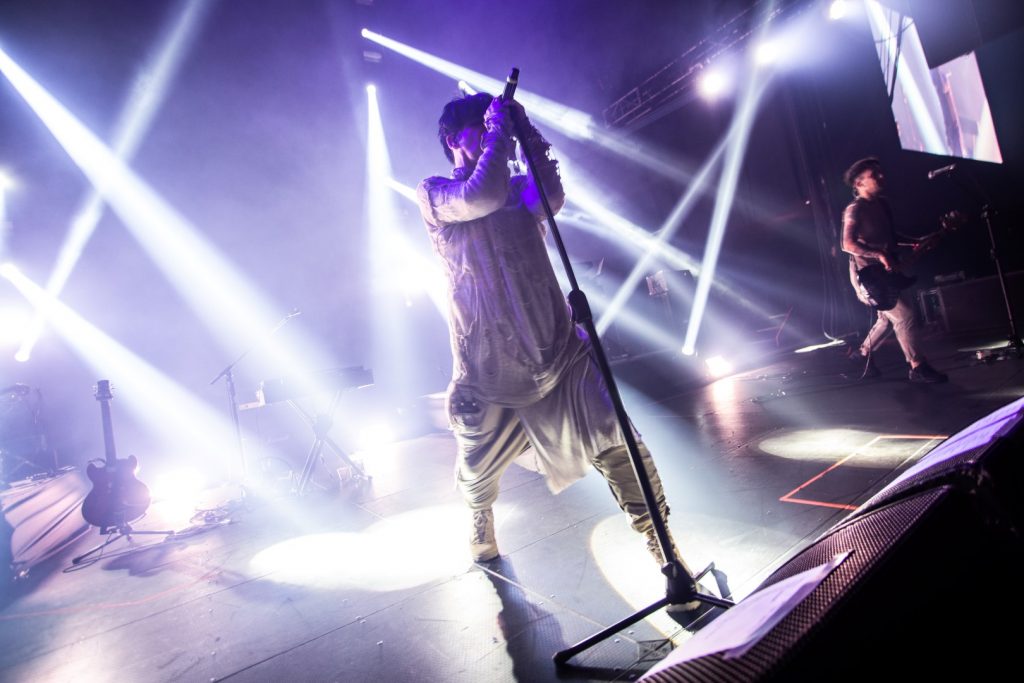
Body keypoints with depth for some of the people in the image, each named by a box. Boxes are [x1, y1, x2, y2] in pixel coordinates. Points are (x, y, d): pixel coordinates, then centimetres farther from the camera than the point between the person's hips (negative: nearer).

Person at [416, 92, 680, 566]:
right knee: (479, 476, 16)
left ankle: (664, 550, 5)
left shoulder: (519, 187, 17)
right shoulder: (432, 193, 2)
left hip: (559, 353, 3)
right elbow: (482, 197, -21)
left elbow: (552, 200, -7)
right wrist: (498, 128, -8)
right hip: (489, 371, -2)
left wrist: (526, 134, -6)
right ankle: (482, 533, 50)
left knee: (620, 446, -12)